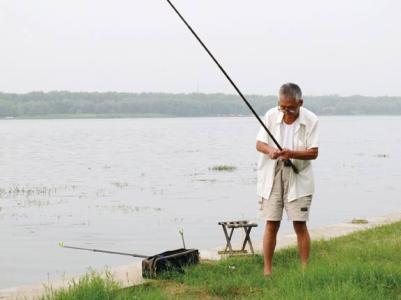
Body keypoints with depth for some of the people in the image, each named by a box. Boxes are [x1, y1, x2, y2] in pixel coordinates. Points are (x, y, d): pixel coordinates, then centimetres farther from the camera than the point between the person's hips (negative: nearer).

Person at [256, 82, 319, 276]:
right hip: (272, 176, 1)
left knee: (300, 224, -3)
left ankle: (305, 268, 8)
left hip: (298, 178, -1)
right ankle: (267, 270, 8)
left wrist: (291, 154, -25)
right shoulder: (271, 116, -3)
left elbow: (314, 152, -8)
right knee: (271, 224, 1)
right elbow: (259, 144, 1)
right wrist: (270, 150, -21)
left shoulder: (311, 120, -7)